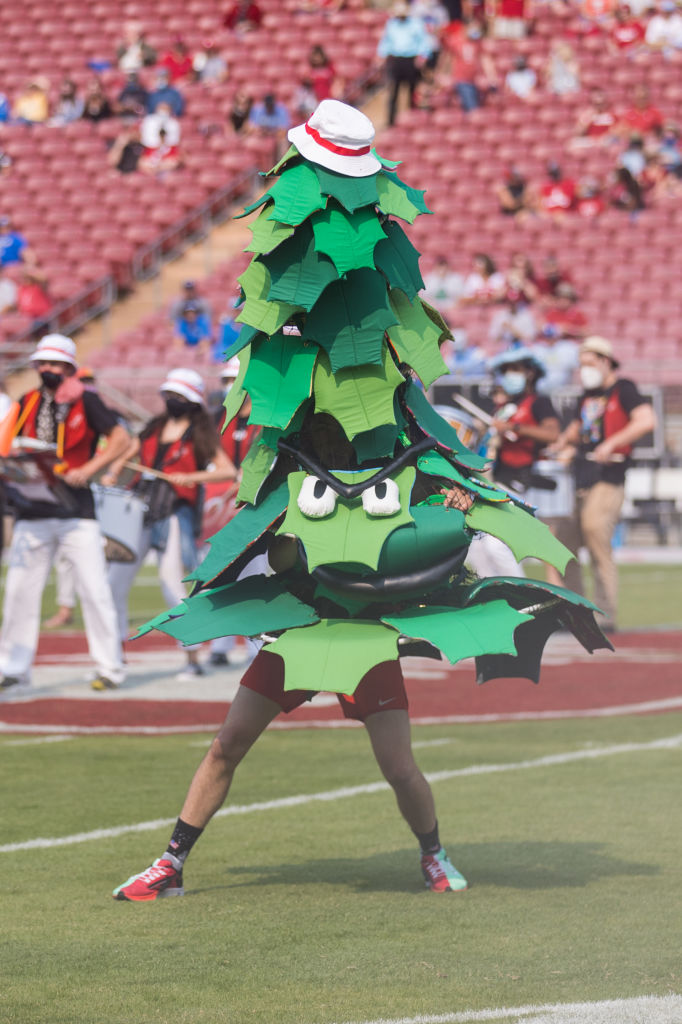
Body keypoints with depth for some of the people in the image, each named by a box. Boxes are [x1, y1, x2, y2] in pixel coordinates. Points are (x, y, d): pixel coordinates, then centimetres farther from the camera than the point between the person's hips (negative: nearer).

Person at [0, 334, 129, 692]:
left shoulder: (85, 401, -3)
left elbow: (120, 439, -6)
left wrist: (88, 469, -15)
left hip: (76, 511, -4)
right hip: (32, 511, 4)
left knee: (94, 589, -4)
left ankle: (110, 667, 3)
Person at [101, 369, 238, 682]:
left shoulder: (200, 435, 1)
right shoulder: (154, 428, 17)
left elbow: (228, 471, -7)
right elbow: (126, 454, 22)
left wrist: (191, 477, -18)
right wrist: (112, 474, 1)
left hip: (175, 515, -6)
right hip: (141, 510, 6)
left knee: (171, 586, -11)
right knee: (115, 583, 1)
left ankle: (194, 660, -2)